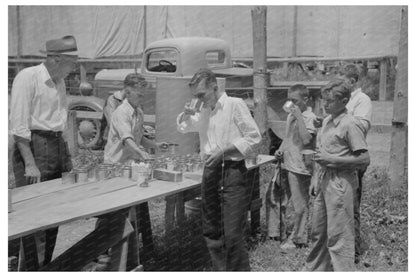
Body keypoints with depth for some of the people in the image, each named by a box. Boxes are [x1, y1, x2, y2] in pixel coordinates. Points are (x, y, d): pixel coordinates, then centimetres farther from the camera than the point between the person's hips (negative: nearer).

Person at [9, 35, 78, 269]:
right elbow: (19, 124, -16)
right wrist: (30, 164, -19)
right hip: (33, 145, -8)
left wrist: (67, 157, 13)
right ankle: (29, 268, 6)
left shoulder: (59, 81, 13)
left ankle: (46, 265, 22)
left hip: (57, 145, 8)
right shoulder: (28, 77, -11)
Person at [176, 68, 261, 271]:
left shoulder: (234, 104, -7)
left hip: (232, 172, -7)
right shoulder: (204, 111, 13)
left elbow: (254, 137, -10)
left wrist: (223, 150, -17)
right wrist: (186, 113, 5)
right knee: (211, 231, 12)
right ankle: (220, 270, 26)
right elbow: (182, 128, 27)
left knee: (233, 234, -9)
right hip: (210, 171, 7)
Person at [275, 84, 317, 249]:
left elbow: (306, 139, -28)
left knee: (300, 205, 3)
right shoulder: (290, 116, 12)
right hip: (289, 164, 8)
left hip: (300, 167, -8)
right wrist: (281, 149, 8)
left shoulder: (309, 118, -13)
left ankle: (298, 239, 14)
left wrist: (299, 116, -25)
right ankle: (299, 236, 28)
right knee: (299, 204, 17)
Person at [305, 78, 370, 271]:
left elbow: (364, 159, -16)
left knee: (338, 237, -3)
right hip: (325, 181, 9)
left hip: (340, 182, -8)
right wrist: (318, 179, 16)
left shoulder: (350, 124, -14)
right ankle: (316, 269, 31)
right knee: (318, 232, 17)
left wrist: (332, 159, -19)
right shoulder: (327, 121, 11)